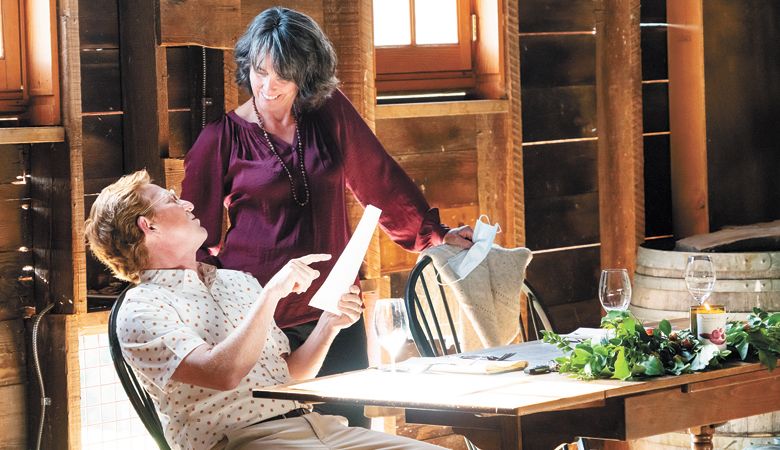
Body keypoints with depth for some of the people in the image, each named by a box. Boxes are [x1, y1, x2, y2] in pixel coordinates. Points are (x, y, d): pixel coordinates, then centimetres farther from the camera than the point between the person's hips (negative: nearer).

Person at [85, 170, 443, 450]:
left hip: (310, 421, 8)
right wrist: (272, 294, -14)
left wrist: (329, 325, 9)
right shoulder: (141, 310, 0)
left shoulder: (238, 282, 24)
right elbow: (223, 373, -17)